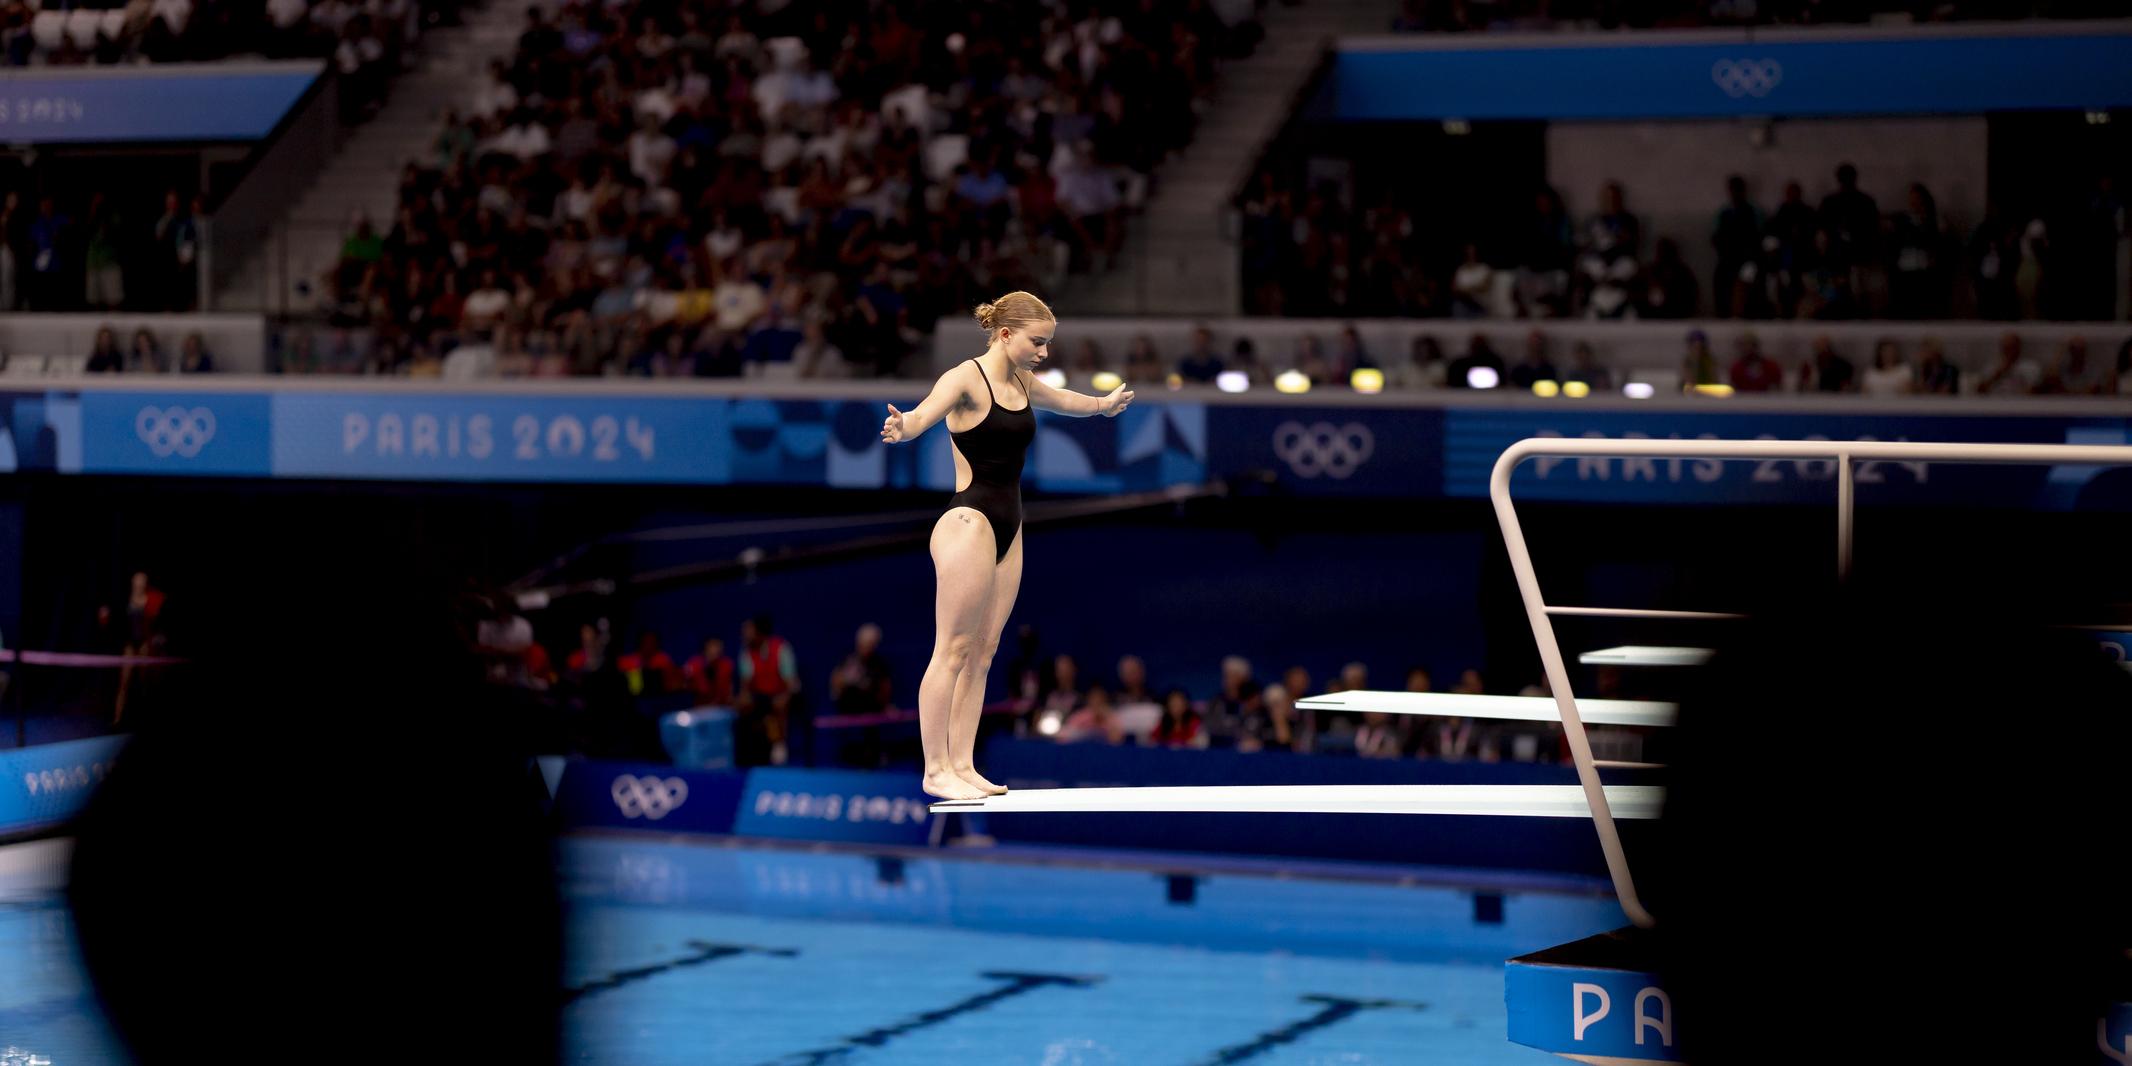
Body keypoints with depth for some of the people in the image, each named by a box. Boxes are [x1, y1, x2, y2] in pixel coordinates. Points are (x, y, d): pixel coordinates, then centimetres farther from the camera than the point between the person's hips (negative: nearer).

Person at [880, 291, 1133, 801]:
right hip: (969, 523, -9)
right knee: (953, 650, -8)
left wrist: (1104, 404, 57)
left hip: (1007, 528, 9)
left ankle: (962, 764, 9)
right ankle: (936, 770, -6)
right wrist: (901, 427, -55)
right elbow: (925, 413, -32)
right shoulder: (965, 379, -12)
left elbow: (1066, 400, 37)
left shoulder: (1022, 383, 14)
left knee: (983, 651, 7)